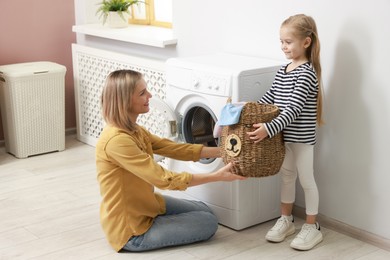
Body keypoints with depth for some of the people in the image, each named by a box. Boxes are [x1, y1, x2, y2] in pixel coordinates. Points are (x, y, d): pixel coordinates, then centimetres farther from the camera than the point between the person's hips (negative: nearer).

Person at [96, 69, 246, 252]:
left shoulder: (133, 130, 1)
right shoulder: (117, 140, -29)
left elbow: (174, 148, 4)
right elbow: (163, 179, -29)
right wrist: (216, 176, -26)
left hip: (144, 206, 9)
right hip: (131, 229, -9)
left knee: (203, 210, 20)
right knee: (208, 223, 2)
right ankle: (140, 242, 6)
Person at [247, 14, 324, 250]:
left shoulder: (306, 73, -20)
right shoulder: (283, 70, 7)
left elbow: (293, 110, -27)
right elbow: (269, 98, 13)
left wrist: (269, 129, -34)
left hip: (302, 137, -8)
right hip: (284, 136, 8)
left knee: (306, 179, 3)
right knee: (287, 176, 18)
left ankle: (312, 228, 16)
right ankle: (286, 220, 32)